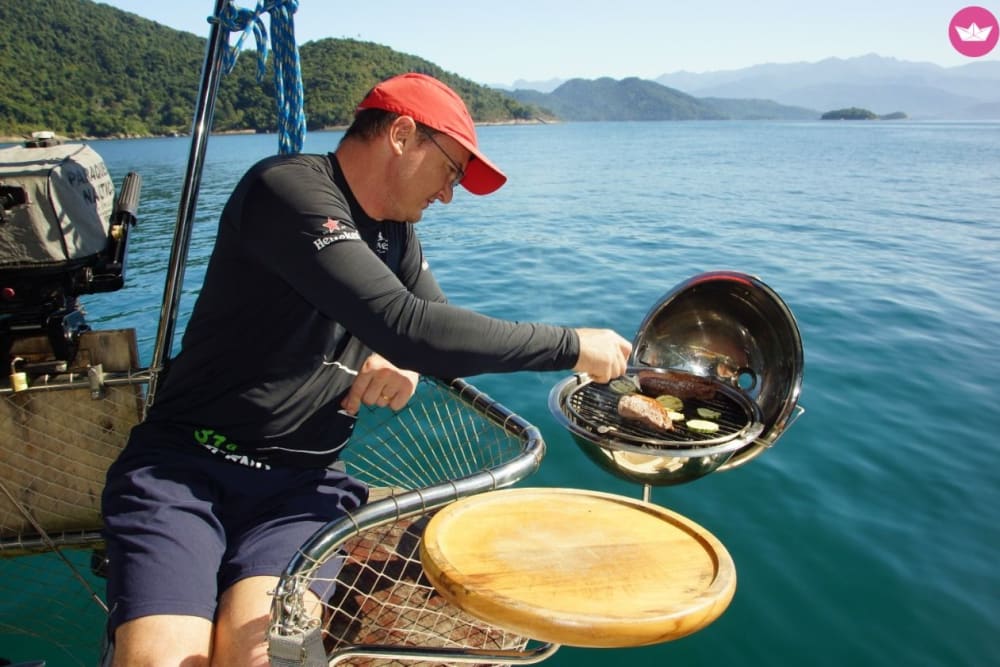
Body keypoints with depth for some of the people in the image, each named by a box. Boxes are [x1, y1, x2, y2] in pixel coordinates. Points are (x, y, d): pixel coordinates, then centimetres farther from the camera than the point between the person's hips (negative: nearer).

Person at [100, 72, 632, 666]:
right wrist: (571, 347, -18)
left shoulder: (395, 233, 11)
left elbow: (443, 334, 17)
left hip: (303, 483, 5)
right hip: (185, 461, -4)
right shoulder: (290, 190, -14)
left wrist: (409, 361, -8)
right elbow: (404, 326, -26)